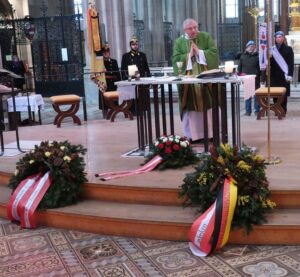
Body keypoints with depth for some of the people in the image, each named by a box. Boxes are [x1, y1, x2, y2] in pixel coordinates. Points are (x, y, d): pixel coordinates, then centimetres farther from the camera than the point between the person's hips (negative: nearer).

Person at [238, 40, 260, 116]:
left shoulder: (257, 56, 0)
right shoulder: (243, 56, 8)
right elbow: (239, 67, 11)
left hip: (256, 78, -2)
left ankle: (257, 110, 13)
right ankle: (248, 110, 12)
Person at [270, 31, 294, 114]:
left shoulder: (288, 49, 3)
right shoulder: (272, 49, 10)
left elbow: (291, 63, -2)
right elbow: (270, 62, 12)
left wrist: (290, 75, -10)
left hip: (284, 75, -2)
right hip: (274, 75, 2)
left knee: (284, 94, -2)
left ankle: (283, 110, 3)